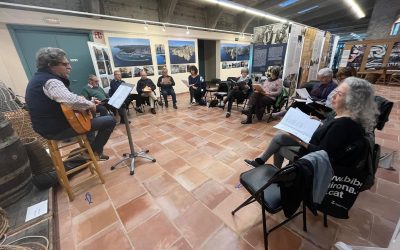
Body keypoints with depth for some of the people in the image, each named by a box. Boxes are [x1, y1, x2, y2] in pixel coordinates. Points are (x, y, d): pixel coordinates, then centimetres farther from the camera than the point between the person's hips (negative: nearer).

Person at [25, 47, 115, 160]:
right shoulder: (51, 81, -21)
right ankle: (95, 152, 8)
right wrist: (90, 104, -20)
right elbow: (72, 100, -39)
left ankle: (91, 149, 34)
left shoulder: (37, 78, 12)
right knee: (110, 121, -10)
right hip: (59, 129, -10)